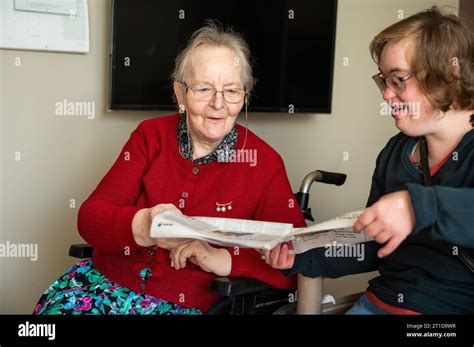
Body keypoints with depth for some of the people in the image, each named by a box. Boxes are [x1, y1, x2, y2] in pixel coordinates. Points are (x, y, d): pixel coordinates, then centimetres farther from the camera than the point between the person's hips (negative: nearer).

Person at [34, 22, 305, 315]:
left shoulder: (264, 163, -2)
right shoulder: (150, 136, 4)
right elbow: (90, 216, -2)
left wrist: (223, 259, -20)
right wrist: (141, 227, -25)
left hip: (186, 303, -1)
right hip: (105, 280, 2)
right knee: (54, 309, -27)